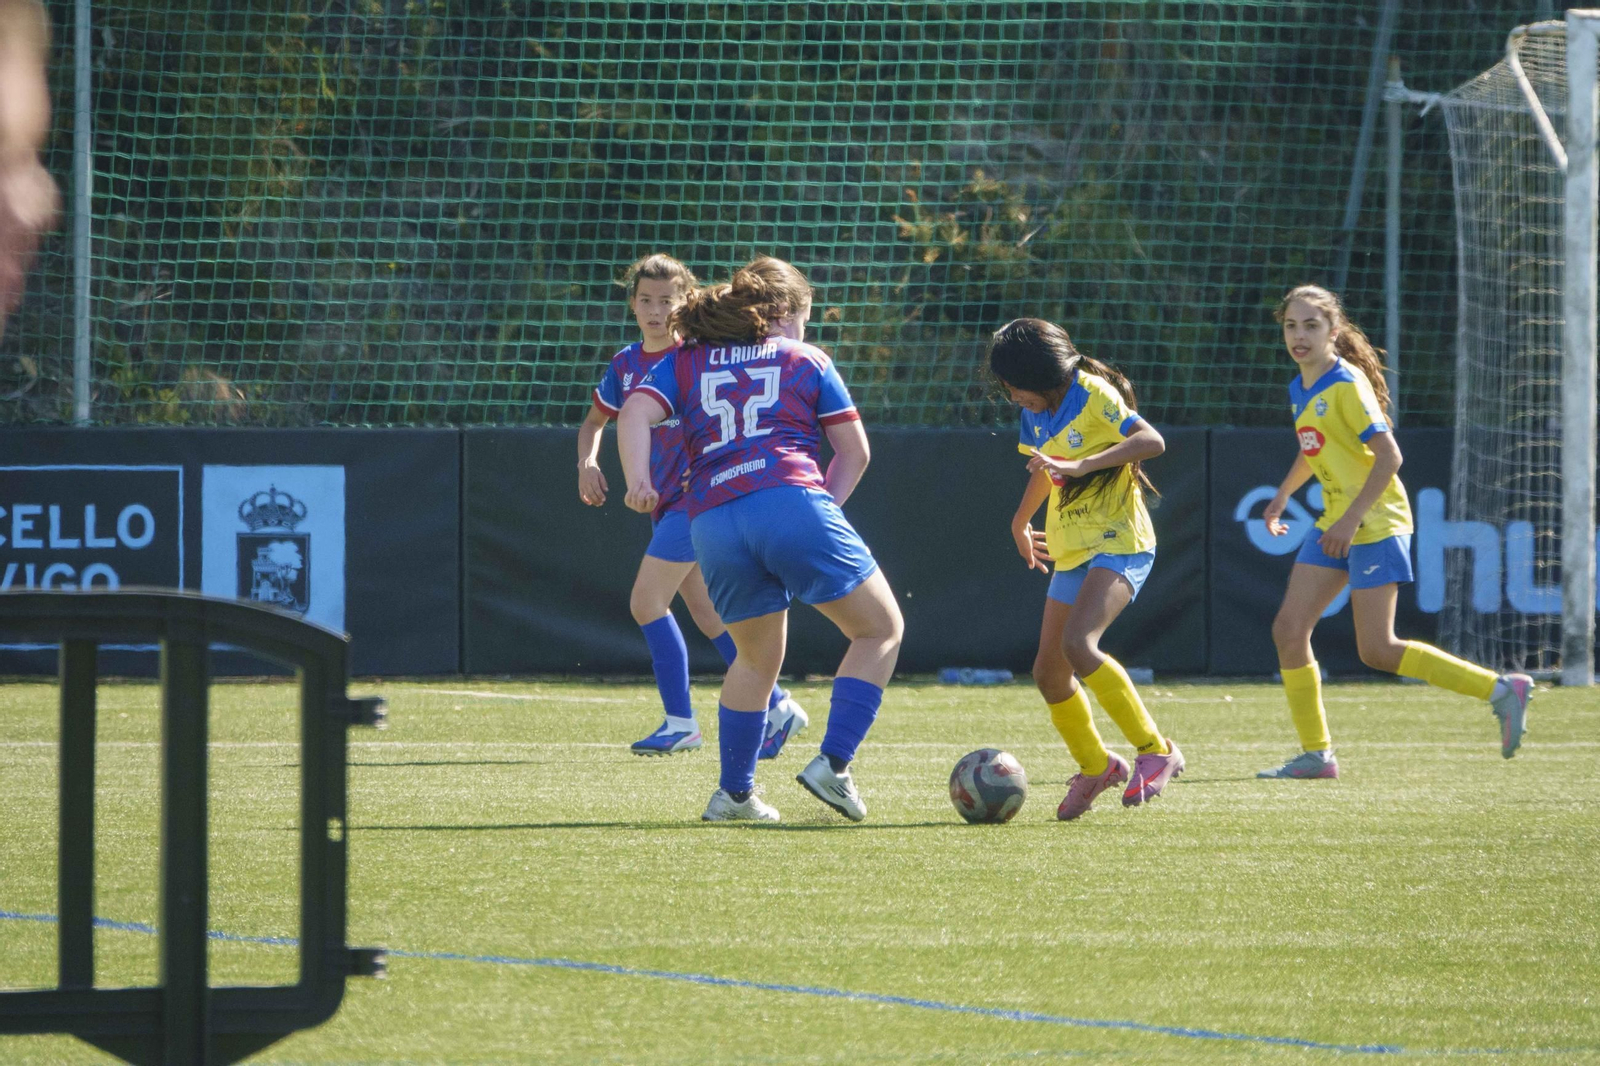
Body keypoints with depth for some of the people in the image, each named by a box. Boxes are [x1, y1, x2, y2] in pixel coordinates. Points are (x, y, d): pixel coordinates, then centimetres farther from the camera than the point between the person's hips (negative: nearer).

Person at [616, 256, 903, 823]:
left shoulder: (684, 361, 24)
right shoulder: (806, 360, 20)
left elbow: (635, 412, 5)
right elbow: (855, 451, 18)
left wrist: (638, 480, -5)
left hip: (711, 521, 4)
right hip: (793, 500, -4)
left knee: (757, 657, 24)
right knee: (882, 630, 10)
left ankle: (734, 792, 24)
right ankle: (832, 764, -3)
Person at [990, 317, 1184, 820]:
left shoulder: (1092, 394, -14)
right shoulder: (1036, 414, 10)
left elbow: (1151, 441, -27)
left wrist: (1082, 465, -35)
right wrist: (1020, 522, 38)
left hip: (1119, 544, -8)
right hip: (1073, 551, 8)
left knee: (1078, 643, -29)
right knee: (1048, 671, 4)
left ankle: (1155, 750, -20)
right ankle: (1094, 767, 27)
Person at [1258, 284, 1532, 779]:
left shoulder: (1346, 386, -16)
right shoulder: (1300, 389, 10)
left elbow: (1388, 456, -22)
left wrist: (1351, 520, -25)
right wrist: (1282, 495, 24)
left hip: (1375, 522, -9)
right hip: (1336, 523, 9)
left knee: (1378, 651, -11)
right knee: (1289, 629, 0)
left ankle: (1501, 690, -2)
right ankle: (1316, 754, 7)